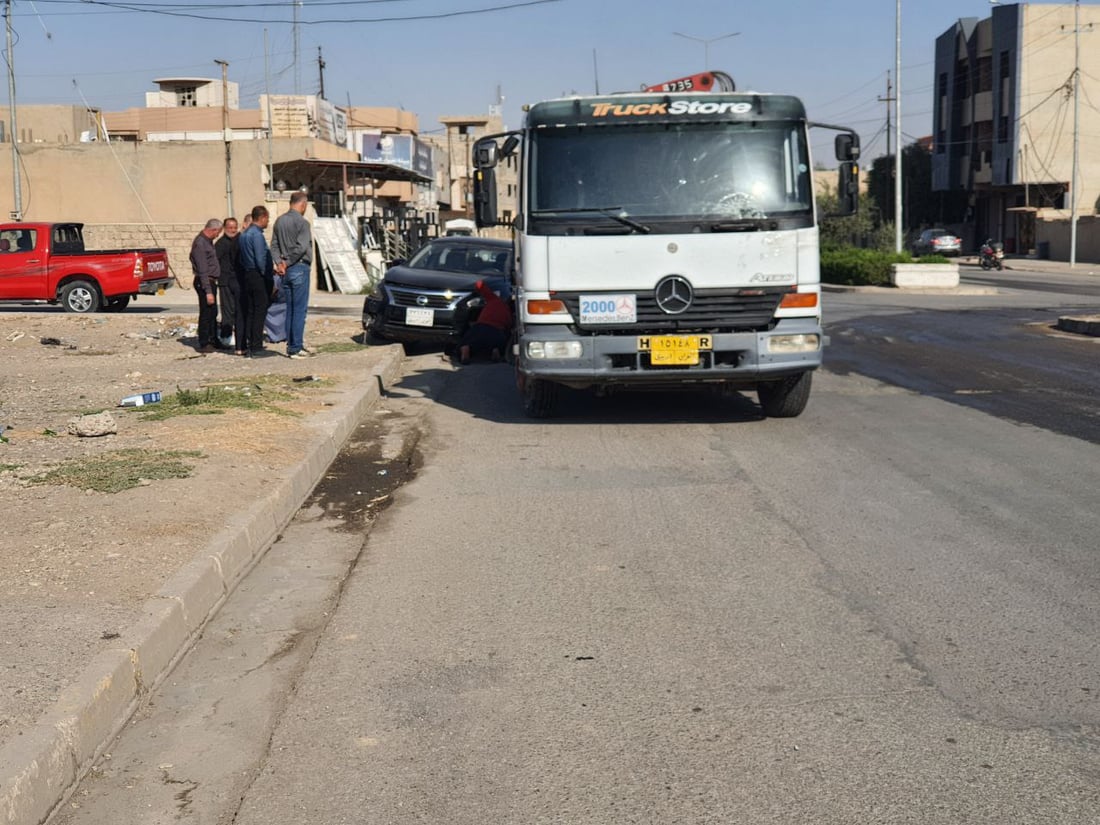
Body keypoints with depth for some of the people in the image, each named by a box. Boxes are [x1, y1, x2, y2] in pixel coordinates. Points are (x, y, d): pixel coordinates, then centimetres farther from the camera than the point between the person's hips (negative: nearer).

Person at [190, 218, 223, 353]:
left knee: (213, 313, 16)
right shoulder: (200, 243, -19)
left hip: (211, 281, 10)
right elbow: (203, 270, -22)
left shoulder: (208, 241, 12)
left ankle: (213, 341, 26)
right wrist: (208, 291, -23)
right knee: (206, 314, -4)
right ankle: (204, 344, 1)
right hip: (204, 282, -10)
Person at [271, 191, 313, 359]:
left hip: (286, 270, 7)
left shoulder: (280, 221, 11)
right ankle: (296, 348, -3)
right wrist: (288, 262, -10)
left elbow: (274, 245, 8)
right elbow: (302, 247, -20)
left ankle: (290, 345, 14)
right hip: (300, 268, -7)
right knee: (299, 310, -4)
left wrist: (279, 262, -3)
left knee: (290, 309, 12)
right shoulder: (302, 222, -12)